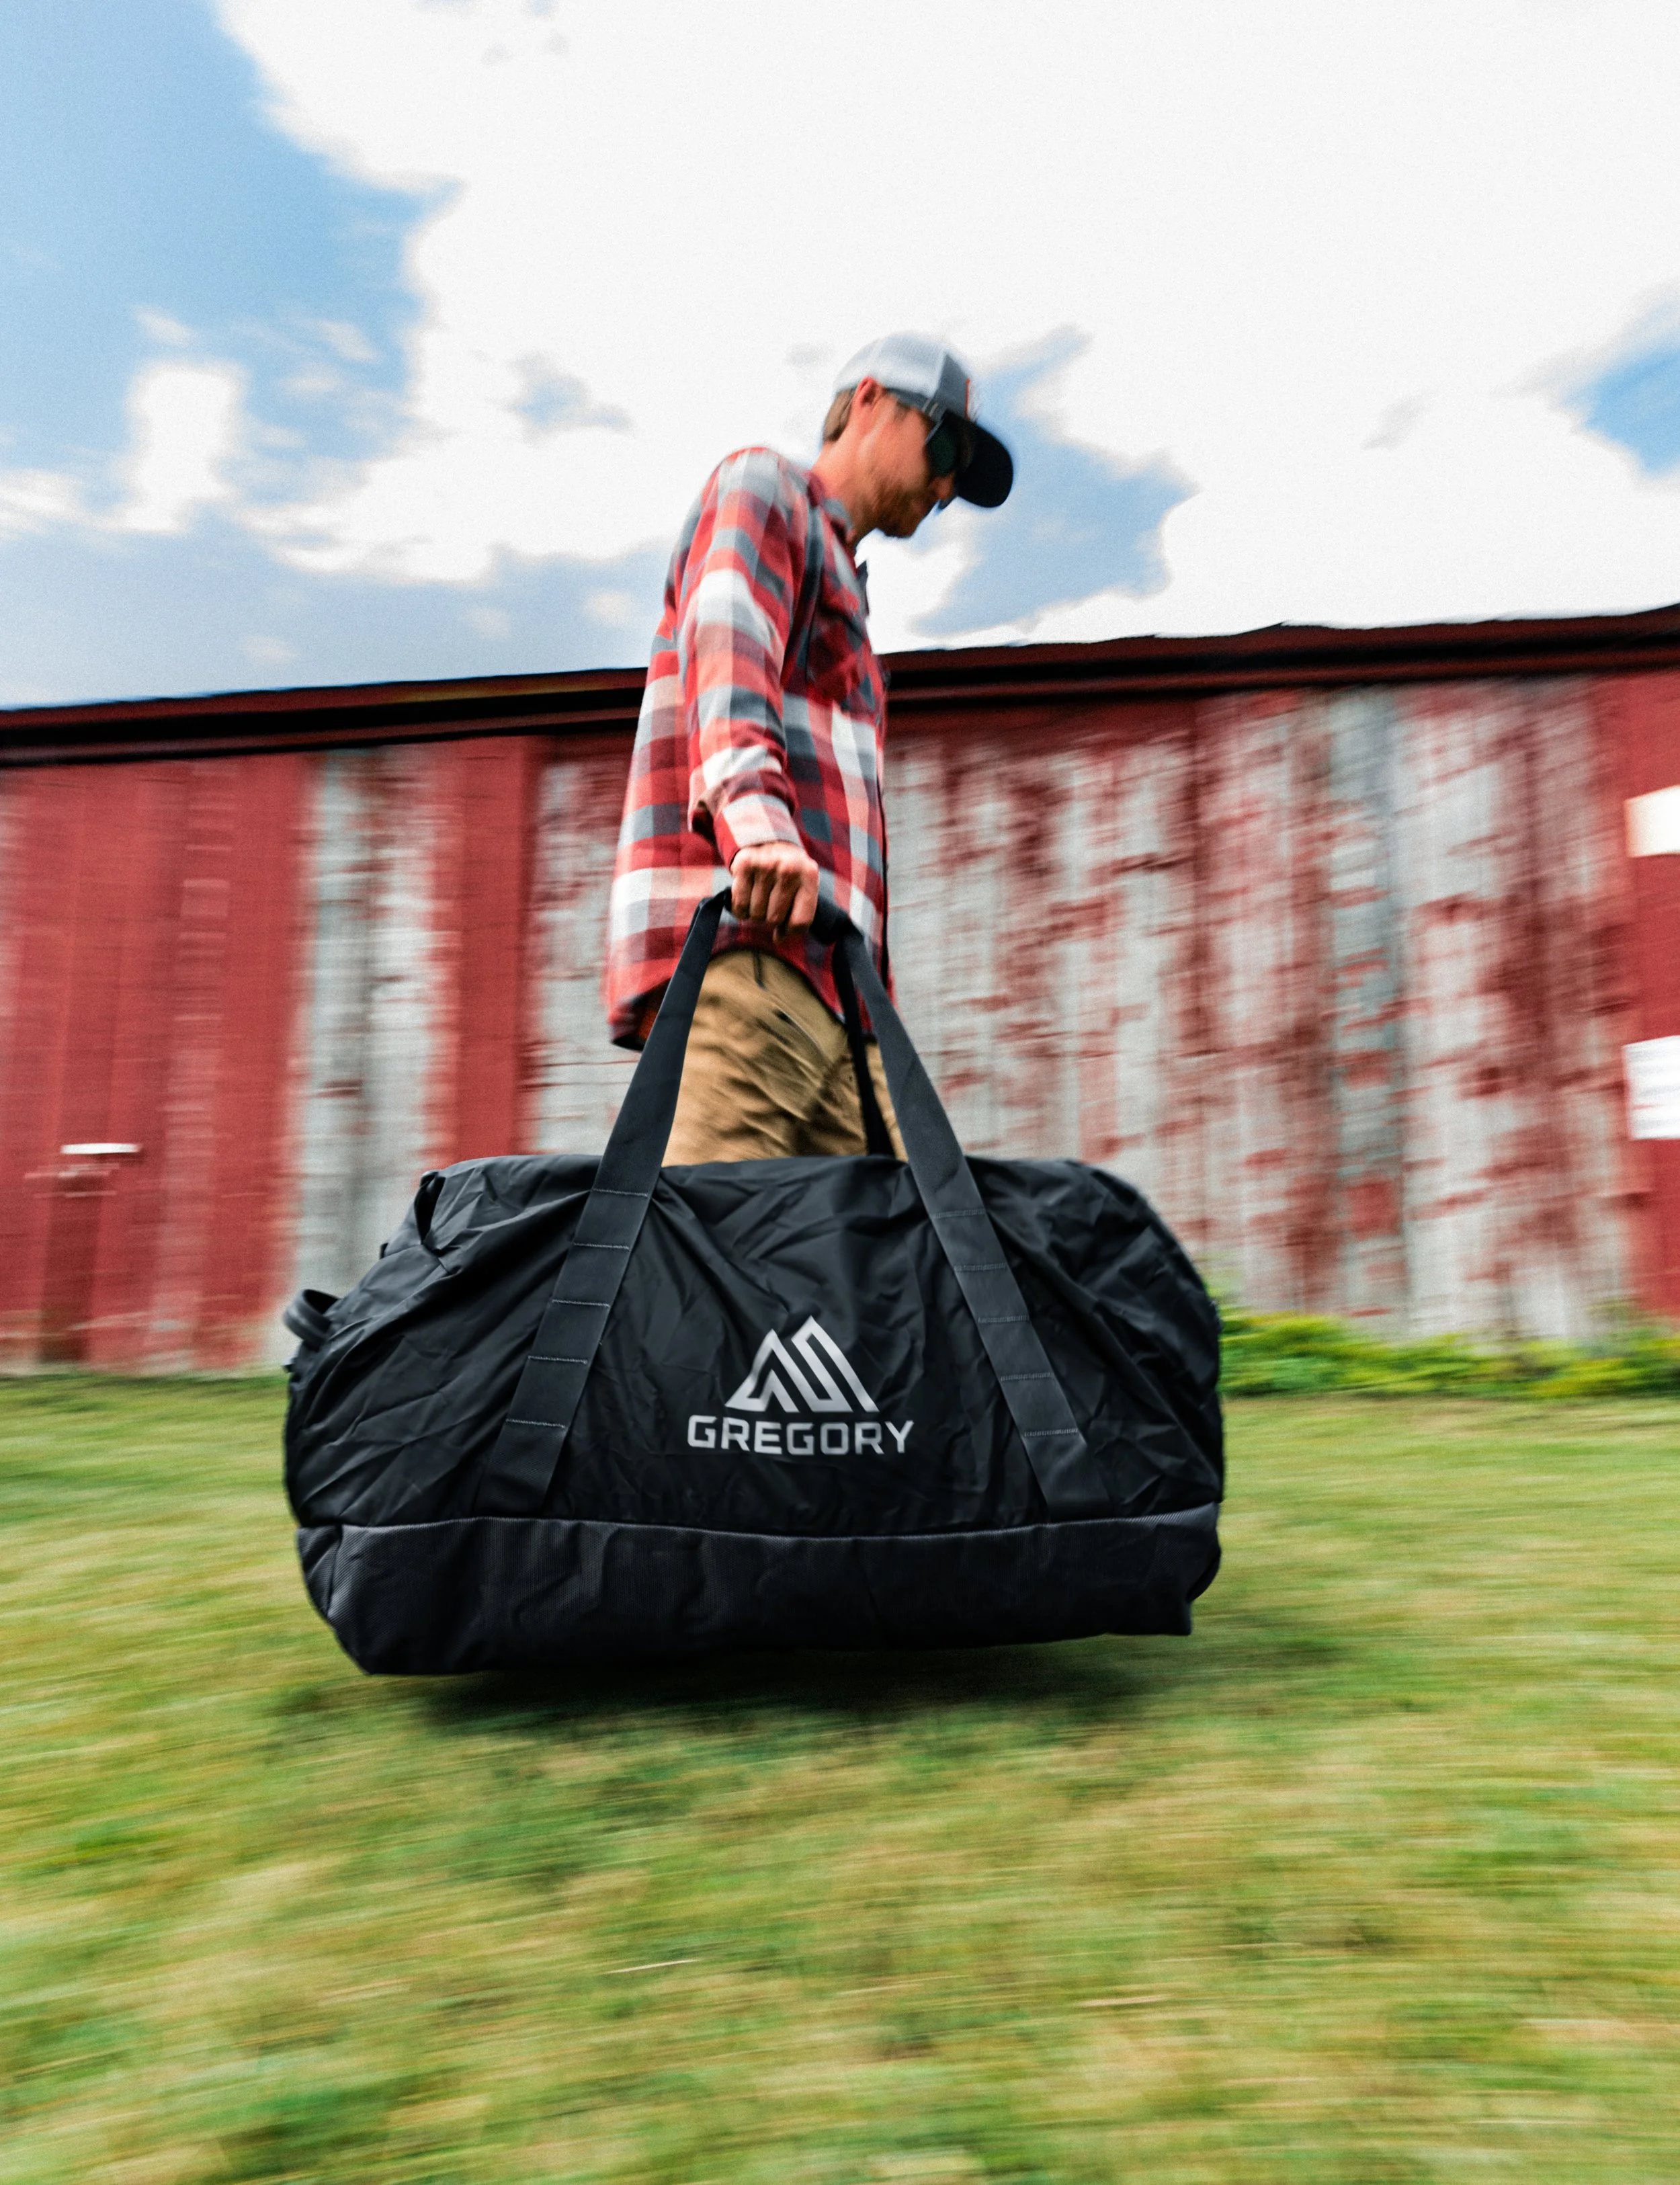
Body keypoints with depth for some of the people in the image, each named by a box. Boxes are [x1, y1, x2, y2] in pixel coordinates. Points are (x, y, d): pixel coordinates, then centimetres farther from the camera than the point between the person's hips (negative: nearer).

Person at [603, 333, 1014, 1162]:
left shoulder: (840, 585, 38)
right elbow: (725, 648, -11)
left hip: (825, 984, 9)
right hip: (739, 948, -9)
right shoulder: (761, 487, 13)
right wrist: (754, 818, -31)